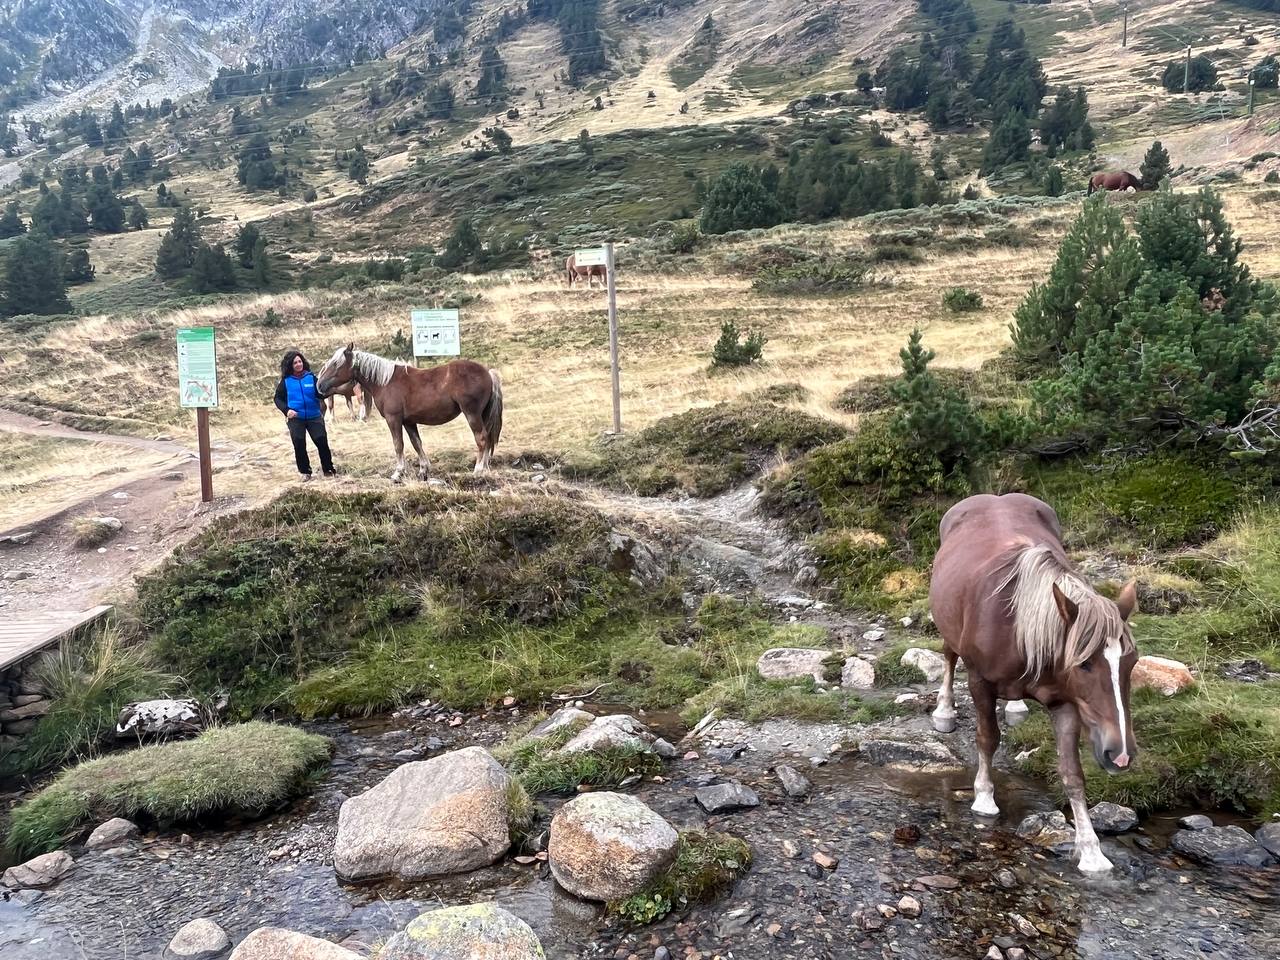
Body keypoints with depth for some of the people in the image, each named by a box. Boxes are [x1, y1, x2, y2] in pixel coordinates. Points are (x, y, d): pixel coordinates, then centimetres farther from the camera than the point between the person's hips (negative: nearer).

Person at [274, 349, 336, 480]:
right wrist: (286, 410, -12)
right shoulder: (286, 381, 0)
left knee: (322, 442, -5)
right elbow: (278, 398, 5)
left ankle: (328, 469, 9)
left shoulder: (311, 377, 0)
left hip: (314, 416, 0)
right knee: (299, 445, 3)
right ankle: (305, 472, 18)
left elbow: (320, 394, -2)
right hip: (295, 419, 0)